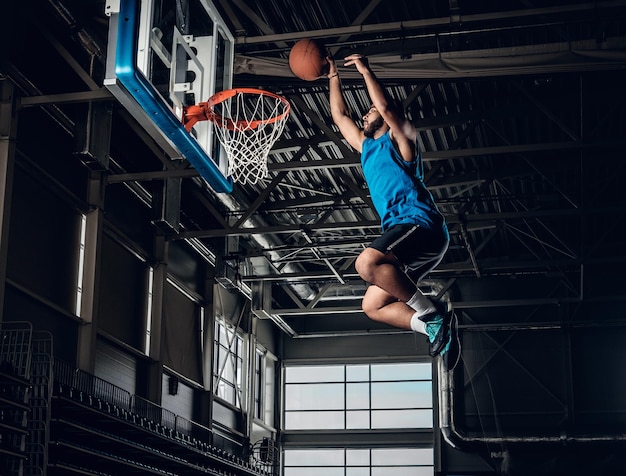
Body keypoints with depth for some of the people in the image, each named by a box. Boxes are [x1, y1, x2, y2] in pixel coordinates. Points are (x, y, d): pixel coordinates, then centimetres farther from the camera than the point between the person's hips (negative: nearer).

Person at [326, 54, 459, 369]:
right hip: (402, 230, 9)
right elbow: (339, 115, 39)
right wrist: (333, 76, 40)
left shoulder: (399, 138, 8)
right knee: (373, 305, 1)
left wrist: (366, 71, -5)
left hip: (419, 223, -9)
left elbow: (386, 107, -12)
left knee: (367, 263, -32)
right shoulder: (366, 147, 30)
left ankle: (432, 312, -23)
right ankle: (436, 327, -4)